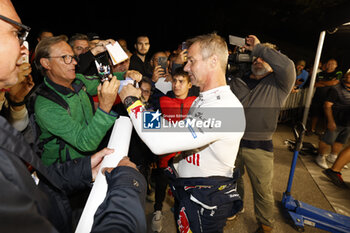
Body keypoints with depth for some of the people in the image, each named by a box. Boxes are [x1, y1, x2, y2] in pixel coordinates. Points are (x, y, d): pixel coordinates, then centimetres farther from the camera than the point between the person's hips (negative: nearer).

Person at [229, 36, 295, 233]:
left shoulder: (278, 85, -4)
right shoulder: (237, 82, 8)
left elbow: (287, 66, -25)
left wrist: (259, 47, -18)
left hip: (260, 148, -3)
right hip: (232, 143, 4)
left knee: (263, 191, 12)